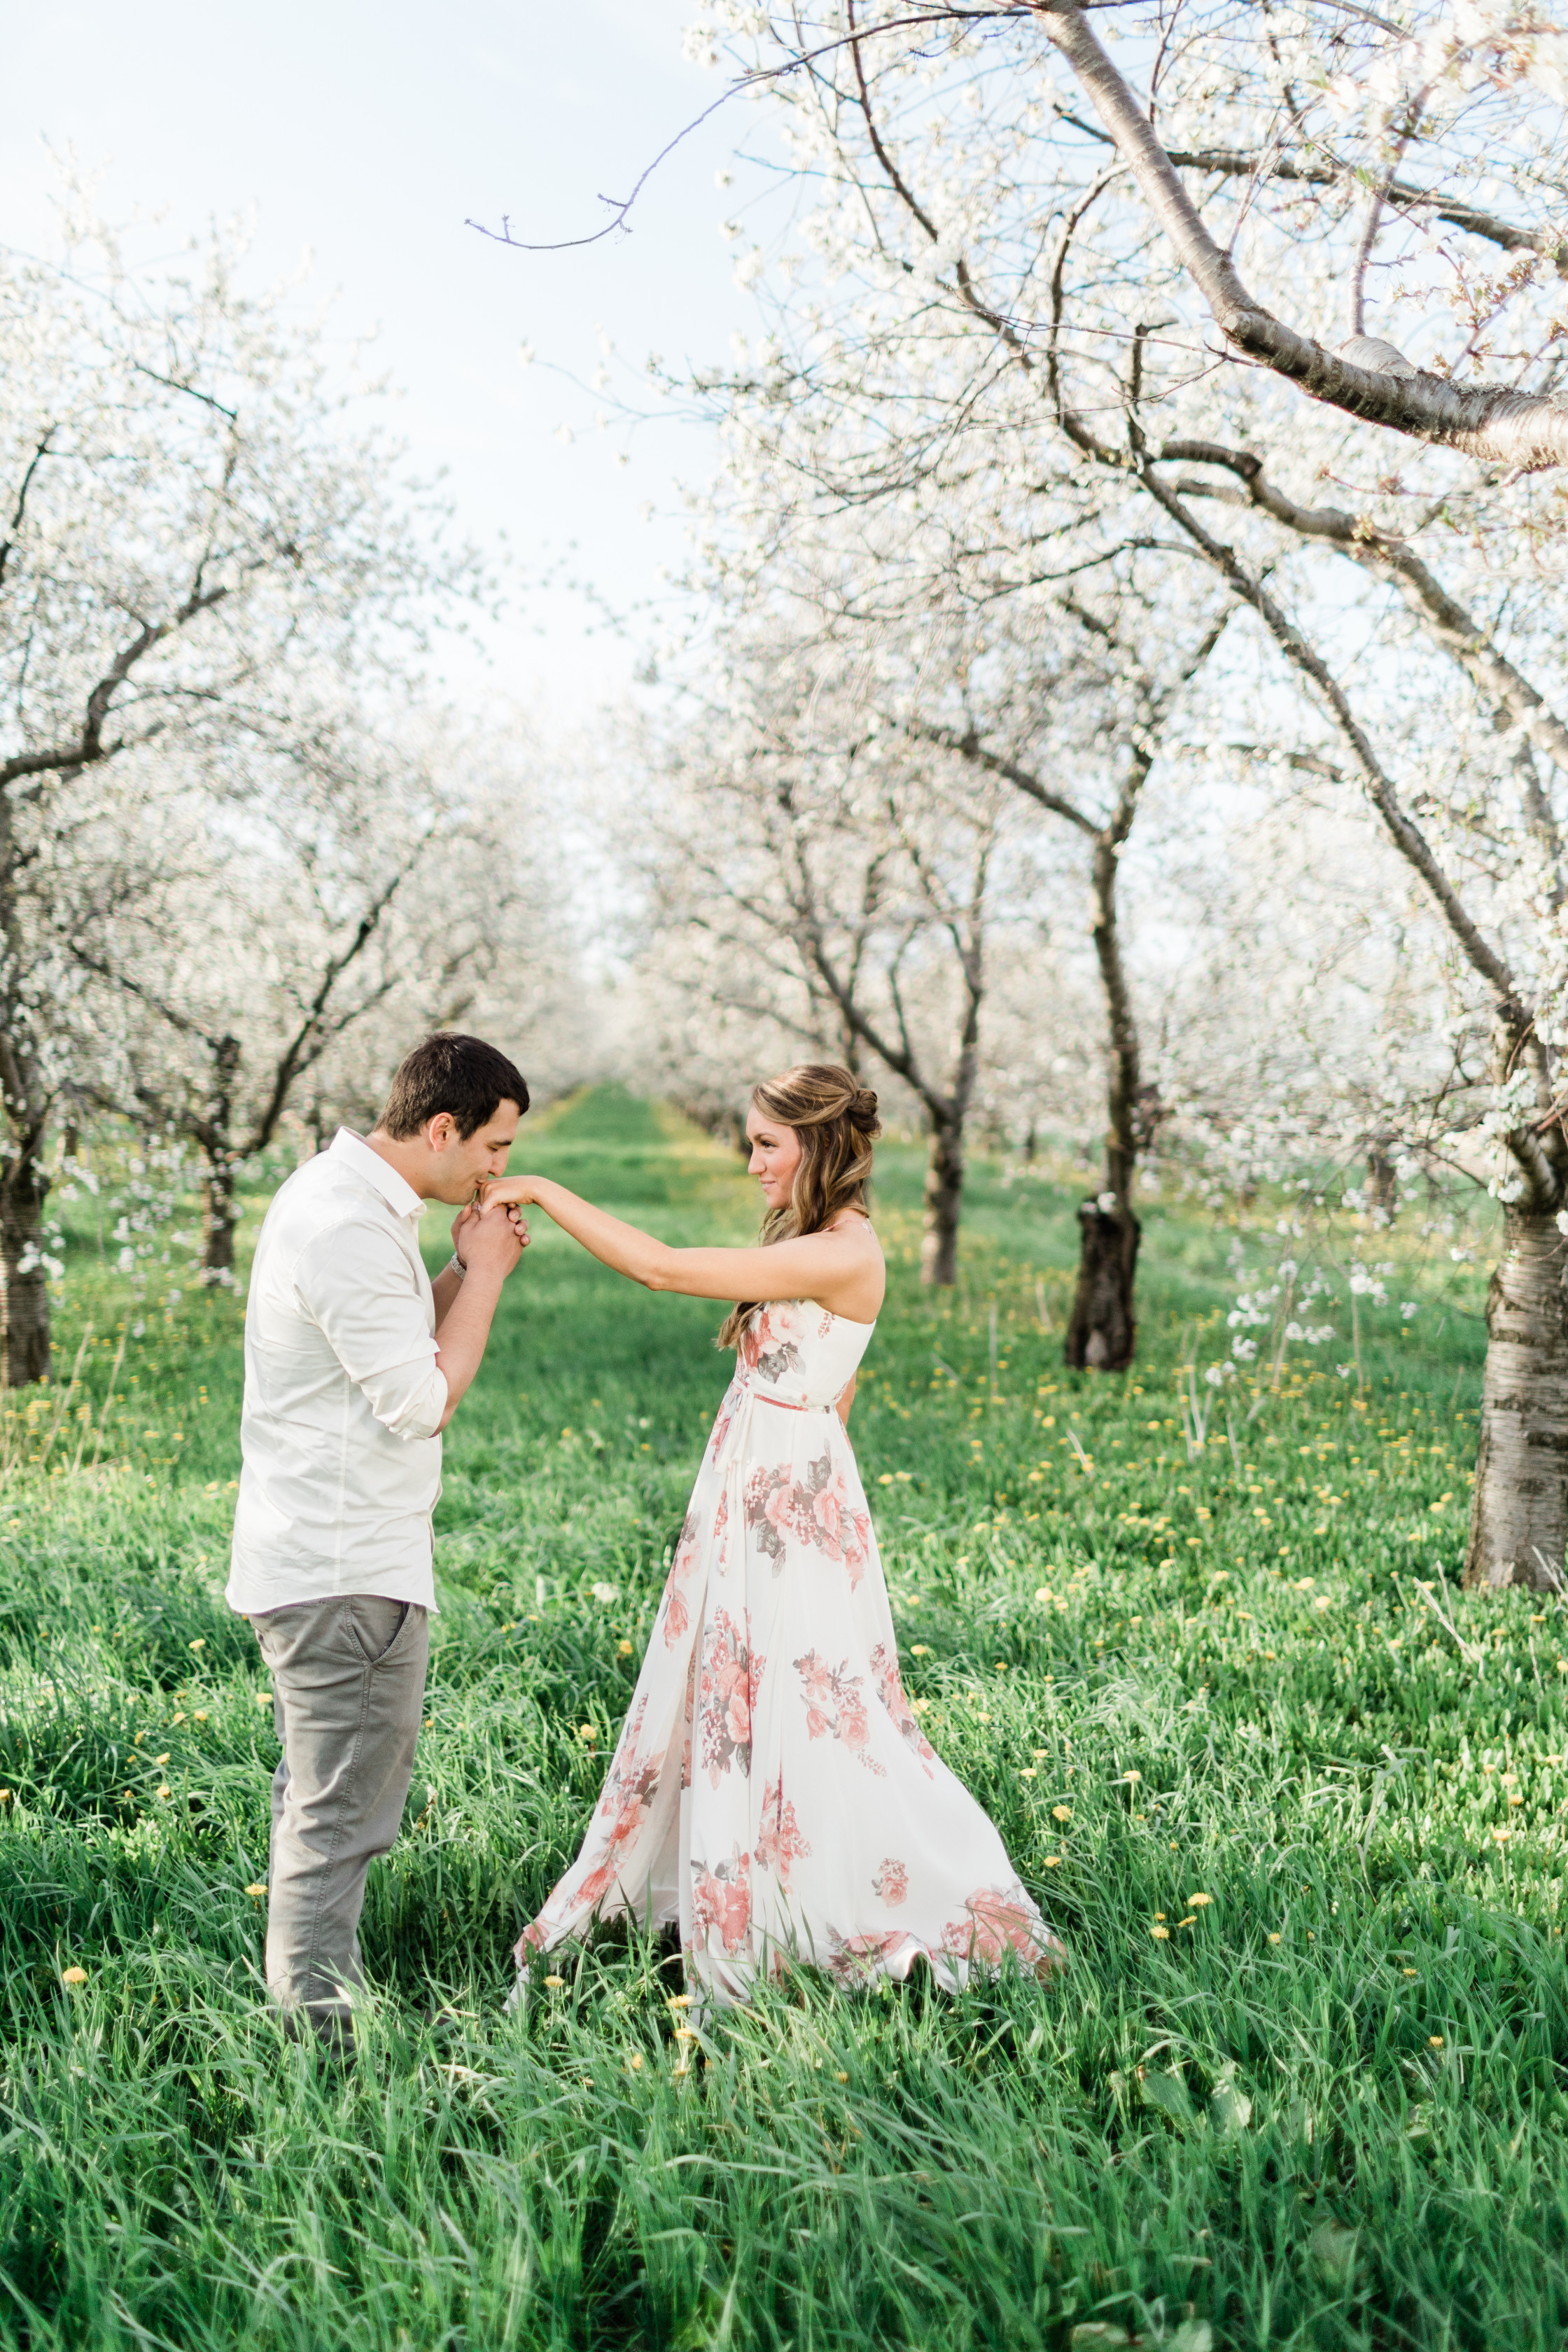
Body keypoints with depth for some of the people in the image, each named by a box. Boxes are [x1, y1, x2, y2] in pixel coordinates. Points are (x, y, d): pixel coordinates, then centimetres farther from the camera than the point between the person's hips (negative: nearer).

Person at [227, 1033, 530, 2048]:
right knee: (342, 1815, -1)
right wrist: (483, 1275, -11)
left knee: (320, 1798, 21)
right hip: (348, 1579, -11)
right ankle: (322, 2034, 10)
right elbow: (424, 1401, -21)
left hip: (317, 1555, 11)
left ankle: (306, 2008, 34)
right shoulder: (351, 1230, -22)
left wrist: (462, 1272, 4)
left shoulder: (339, 1190, 11)